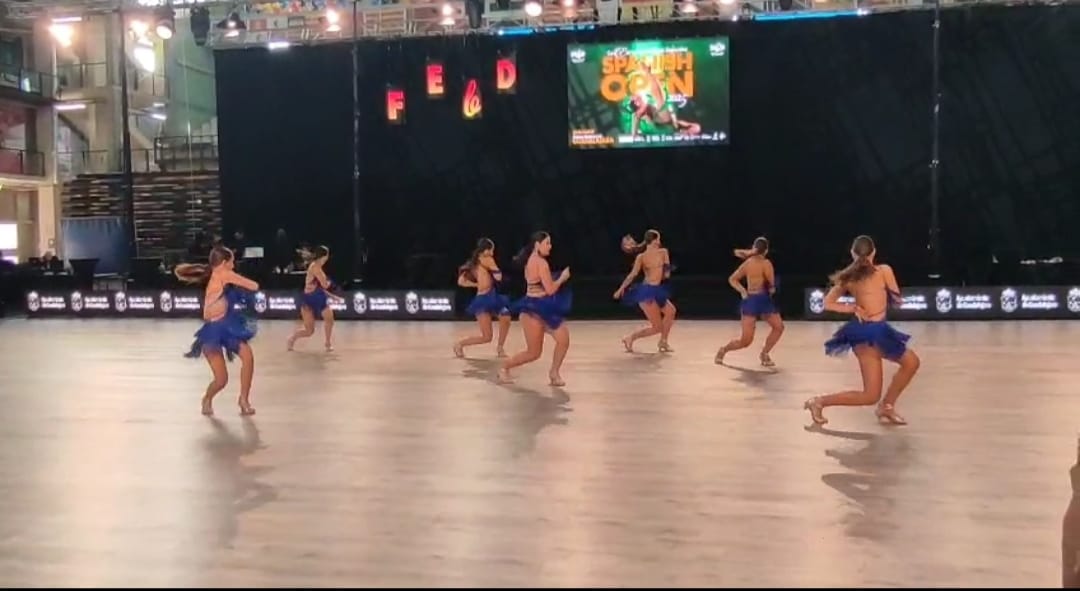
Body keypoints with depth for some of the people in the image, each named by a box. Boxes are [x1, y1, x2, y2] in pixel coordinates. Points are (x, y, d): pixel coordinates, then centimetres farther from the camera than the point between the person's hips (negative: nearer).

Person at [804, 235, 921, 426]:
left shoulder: (848, 277, 4)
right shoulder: (884, 270, -8)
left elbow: (828, 303, 1)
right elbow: (897, 299, 5)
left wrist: (851, 308, 1)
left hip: (862, 331, 8)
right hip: (874, 332, -8)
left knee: (911, 362, 24)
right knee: (871, 395, -1)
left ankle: (886, 407, 30)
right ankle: (820, 402, -1)